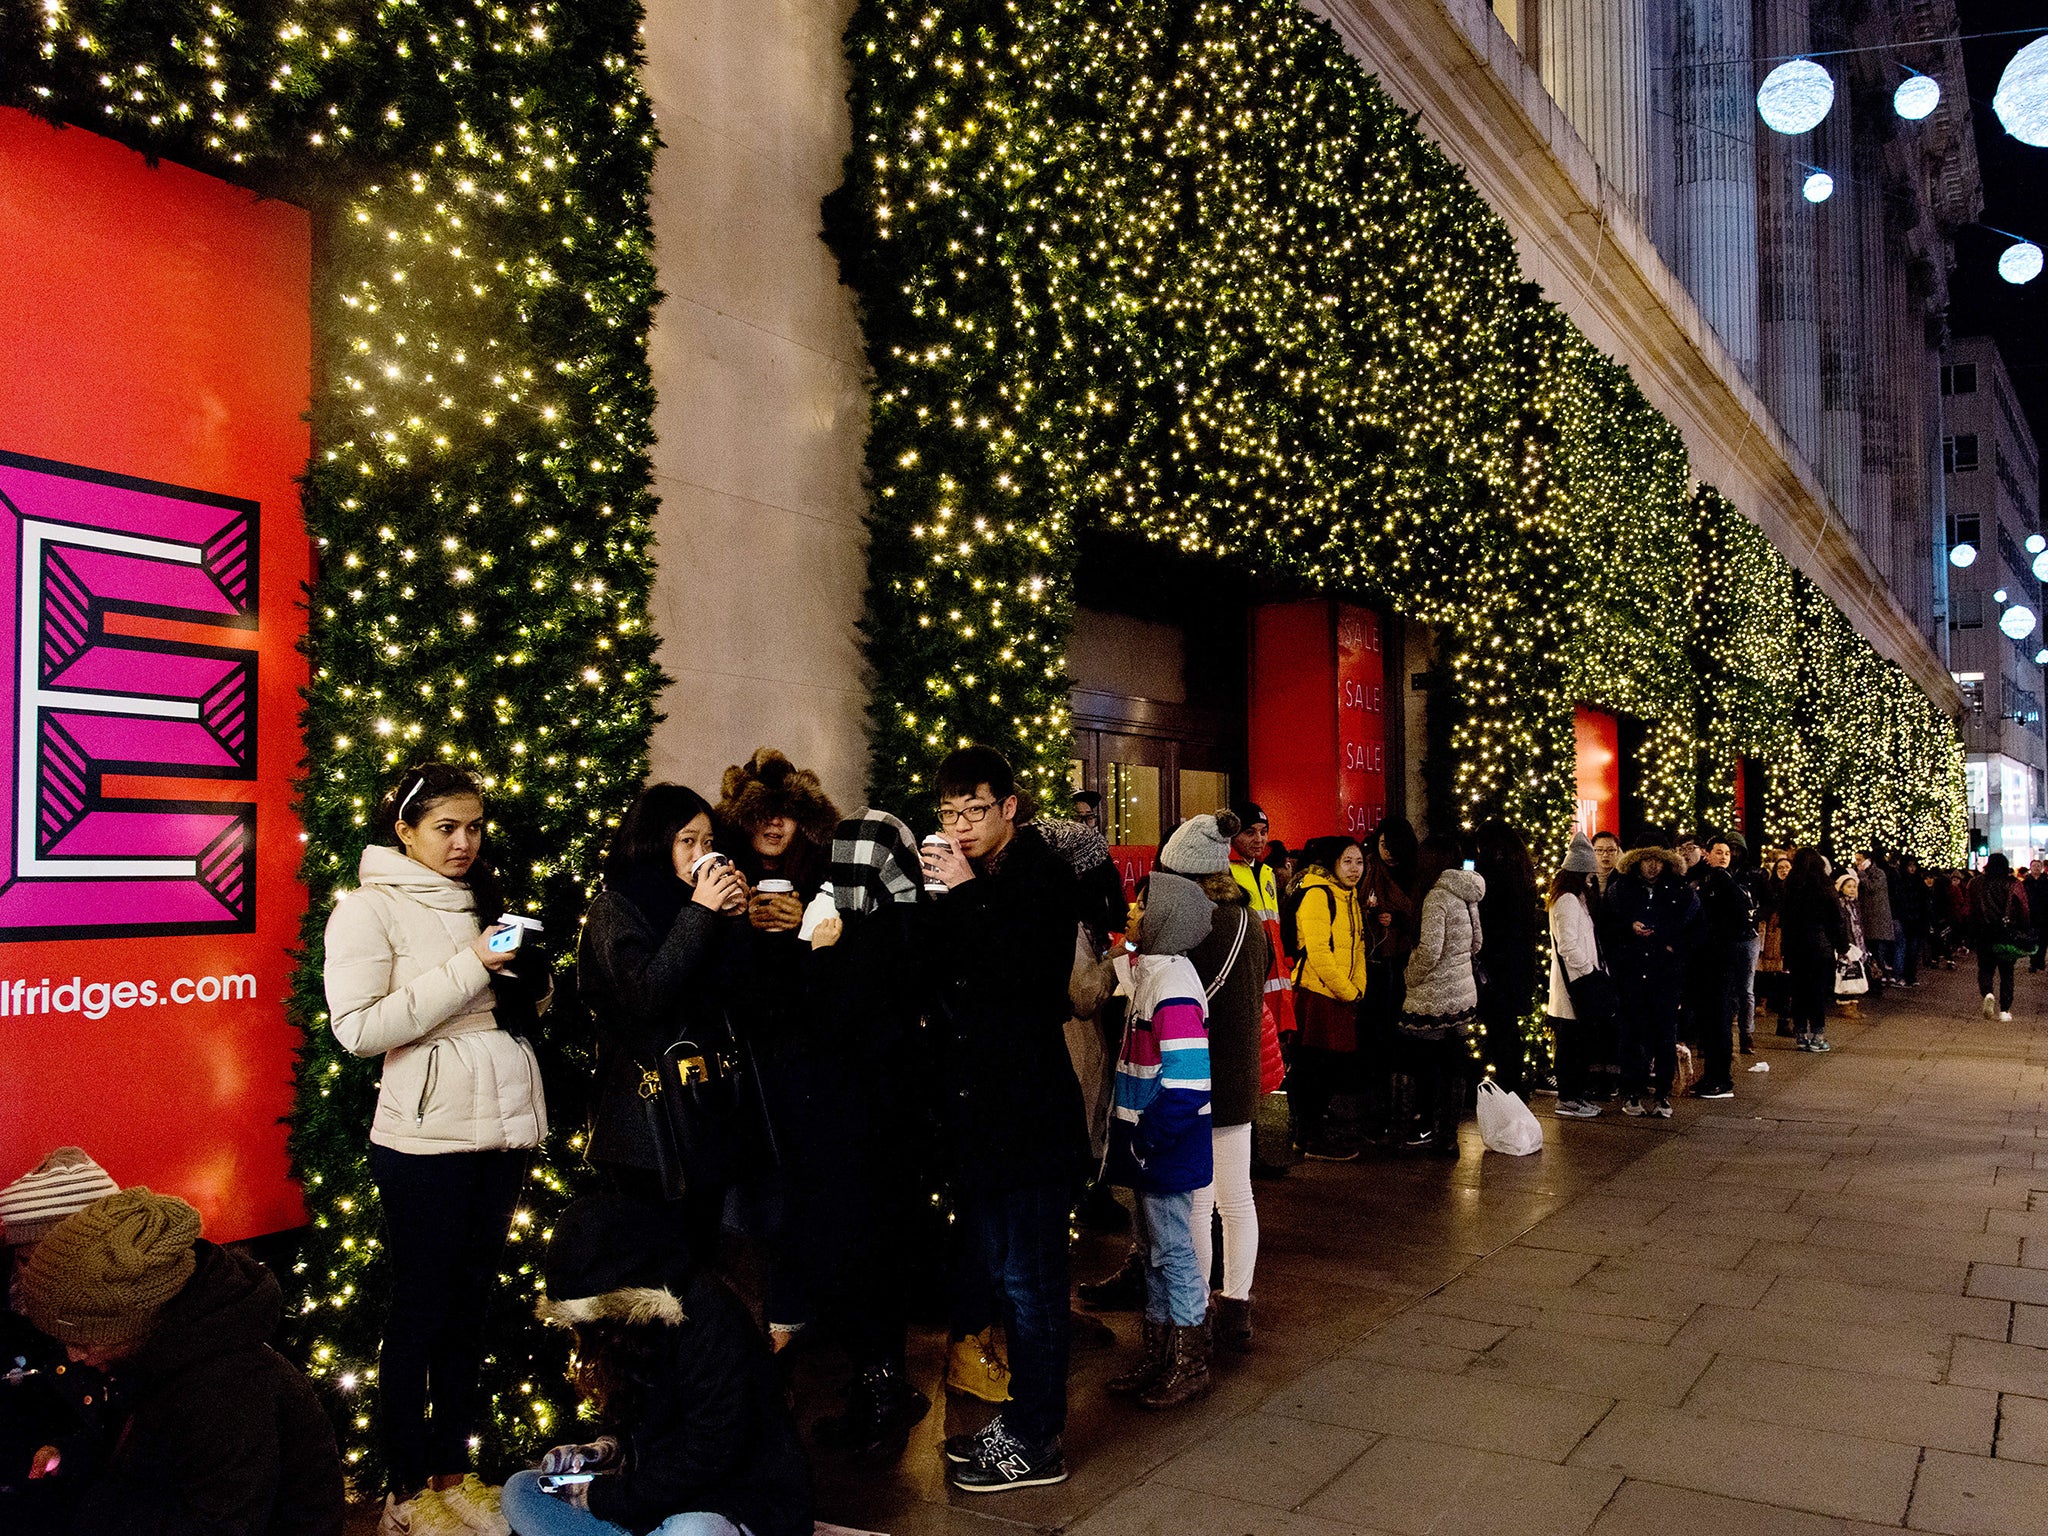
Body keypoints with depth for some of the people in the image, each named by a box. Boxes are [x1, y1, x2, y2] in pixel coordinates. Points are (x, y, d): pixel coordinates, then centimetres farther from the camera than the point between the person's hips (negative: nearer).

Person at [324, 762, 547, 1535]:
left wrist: (526, 966, -1)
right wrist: (468, 967, -19)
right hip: (426, 1138, -6)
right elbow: (358, 1026, -17)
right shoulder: (368, 908, -6)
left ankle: (452, 1471, 28)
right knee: (420, 1312, 4)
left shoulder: (480, 901, 13)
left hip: (502, 1127, 6)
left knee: (470, 1305, 14)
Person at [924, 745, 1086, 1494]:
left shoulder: (1043, 876, -8)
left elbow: (1024, 973, -23)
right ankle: (1022, 1416, 29)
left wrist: (966, 893, -22)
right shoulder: (965, 883, 13)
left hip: (1029, 1112, -8)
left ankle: (1037, 1442, 12)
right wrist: (943, 900, -3)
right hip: (975, 1109, 8)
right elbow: (936, 979, 12)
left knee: (1028, 1278, 0)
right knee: (1001, 1274, 16)